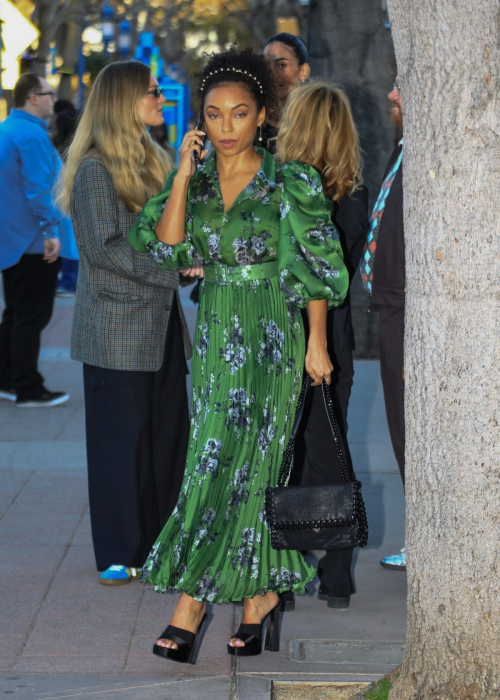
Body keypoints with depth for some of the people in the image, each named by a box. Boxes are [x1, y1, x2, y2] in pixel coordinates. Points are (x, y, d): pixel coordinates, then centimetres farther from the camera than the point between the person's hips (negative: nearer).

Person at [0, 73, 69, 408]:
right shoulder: (32, 135, -19)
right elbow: (39, 188, -24)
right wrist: (51, 229, -19)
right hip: (33, 241, -10)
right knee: (32, 317, -4)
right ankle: (29, 389, -1)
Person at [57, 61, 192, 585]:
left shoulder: (151, 162, 15)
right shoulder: (96, 169, -11)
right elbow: (103, 247, -16)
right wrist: (170, 269, -18)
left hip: (162, 325, 8)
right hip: (118, 329, -8)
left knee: (168, 434, 8)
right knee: (120, 439, -1)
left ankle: (157, 545, 18)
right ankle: (118, 555, 7)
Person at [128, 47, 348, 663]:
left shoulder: (290, 182, -7)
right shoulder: (194, 181, 6)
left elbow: (318, 266, -4)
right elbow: (167, 246, -8)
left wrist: (316, 344, -5)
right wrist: (183, 174, -14)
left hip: (270, 341, -4)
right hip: (214, 339, 5)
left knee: (227, 467, -8)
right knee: (248, 469, 8)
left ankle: (191, 603, -6)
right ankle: (262, 591, 19)